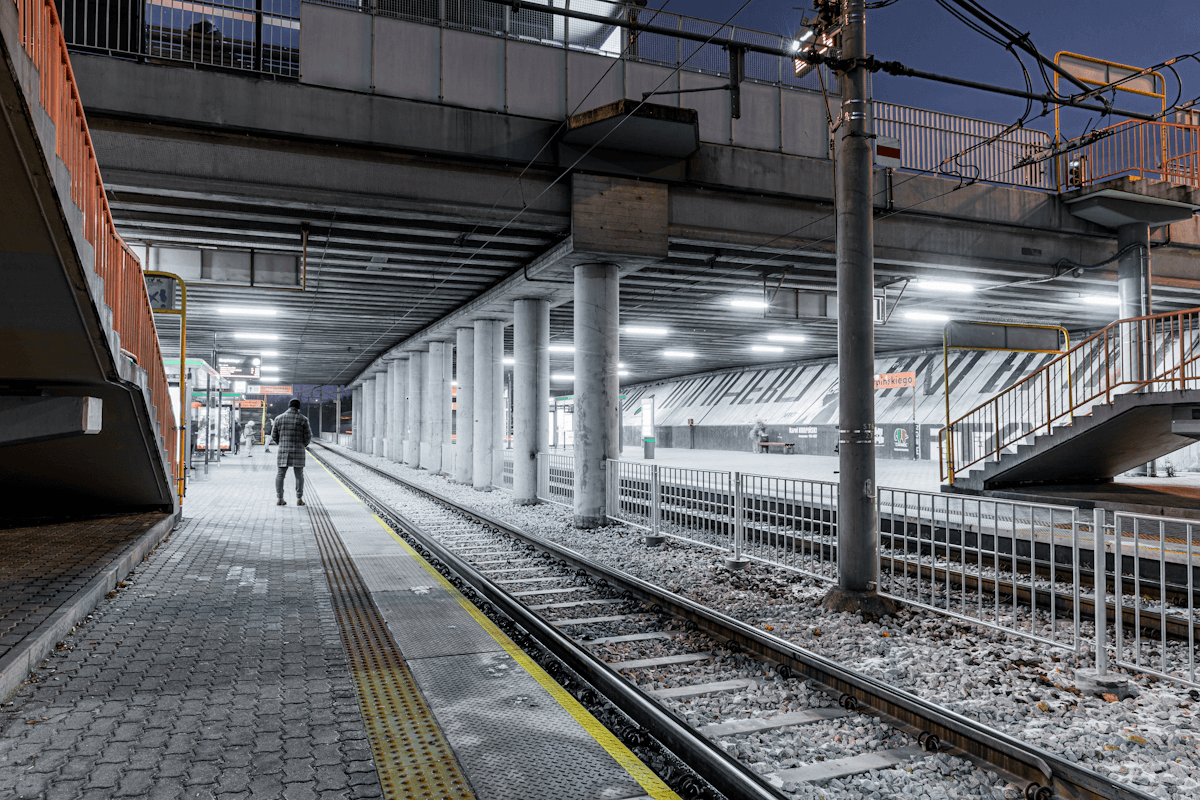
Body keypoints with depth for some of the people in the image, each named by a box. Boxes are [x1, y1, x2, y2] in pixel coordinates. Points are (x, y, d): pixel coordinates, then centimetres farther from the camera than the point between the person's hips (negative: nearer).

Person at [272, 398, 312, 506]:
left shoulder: (279, 418, 3)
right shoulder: (303, 419, -3)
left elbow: (274, 436, 7)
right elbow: (308, 437, -2)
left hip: (283, 450, 1)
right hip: (298, 451, -1)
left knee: (280, 475, 8)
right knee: (299, 475, 7)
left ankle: (280, 499, 6)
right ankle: (299, 499, 6)